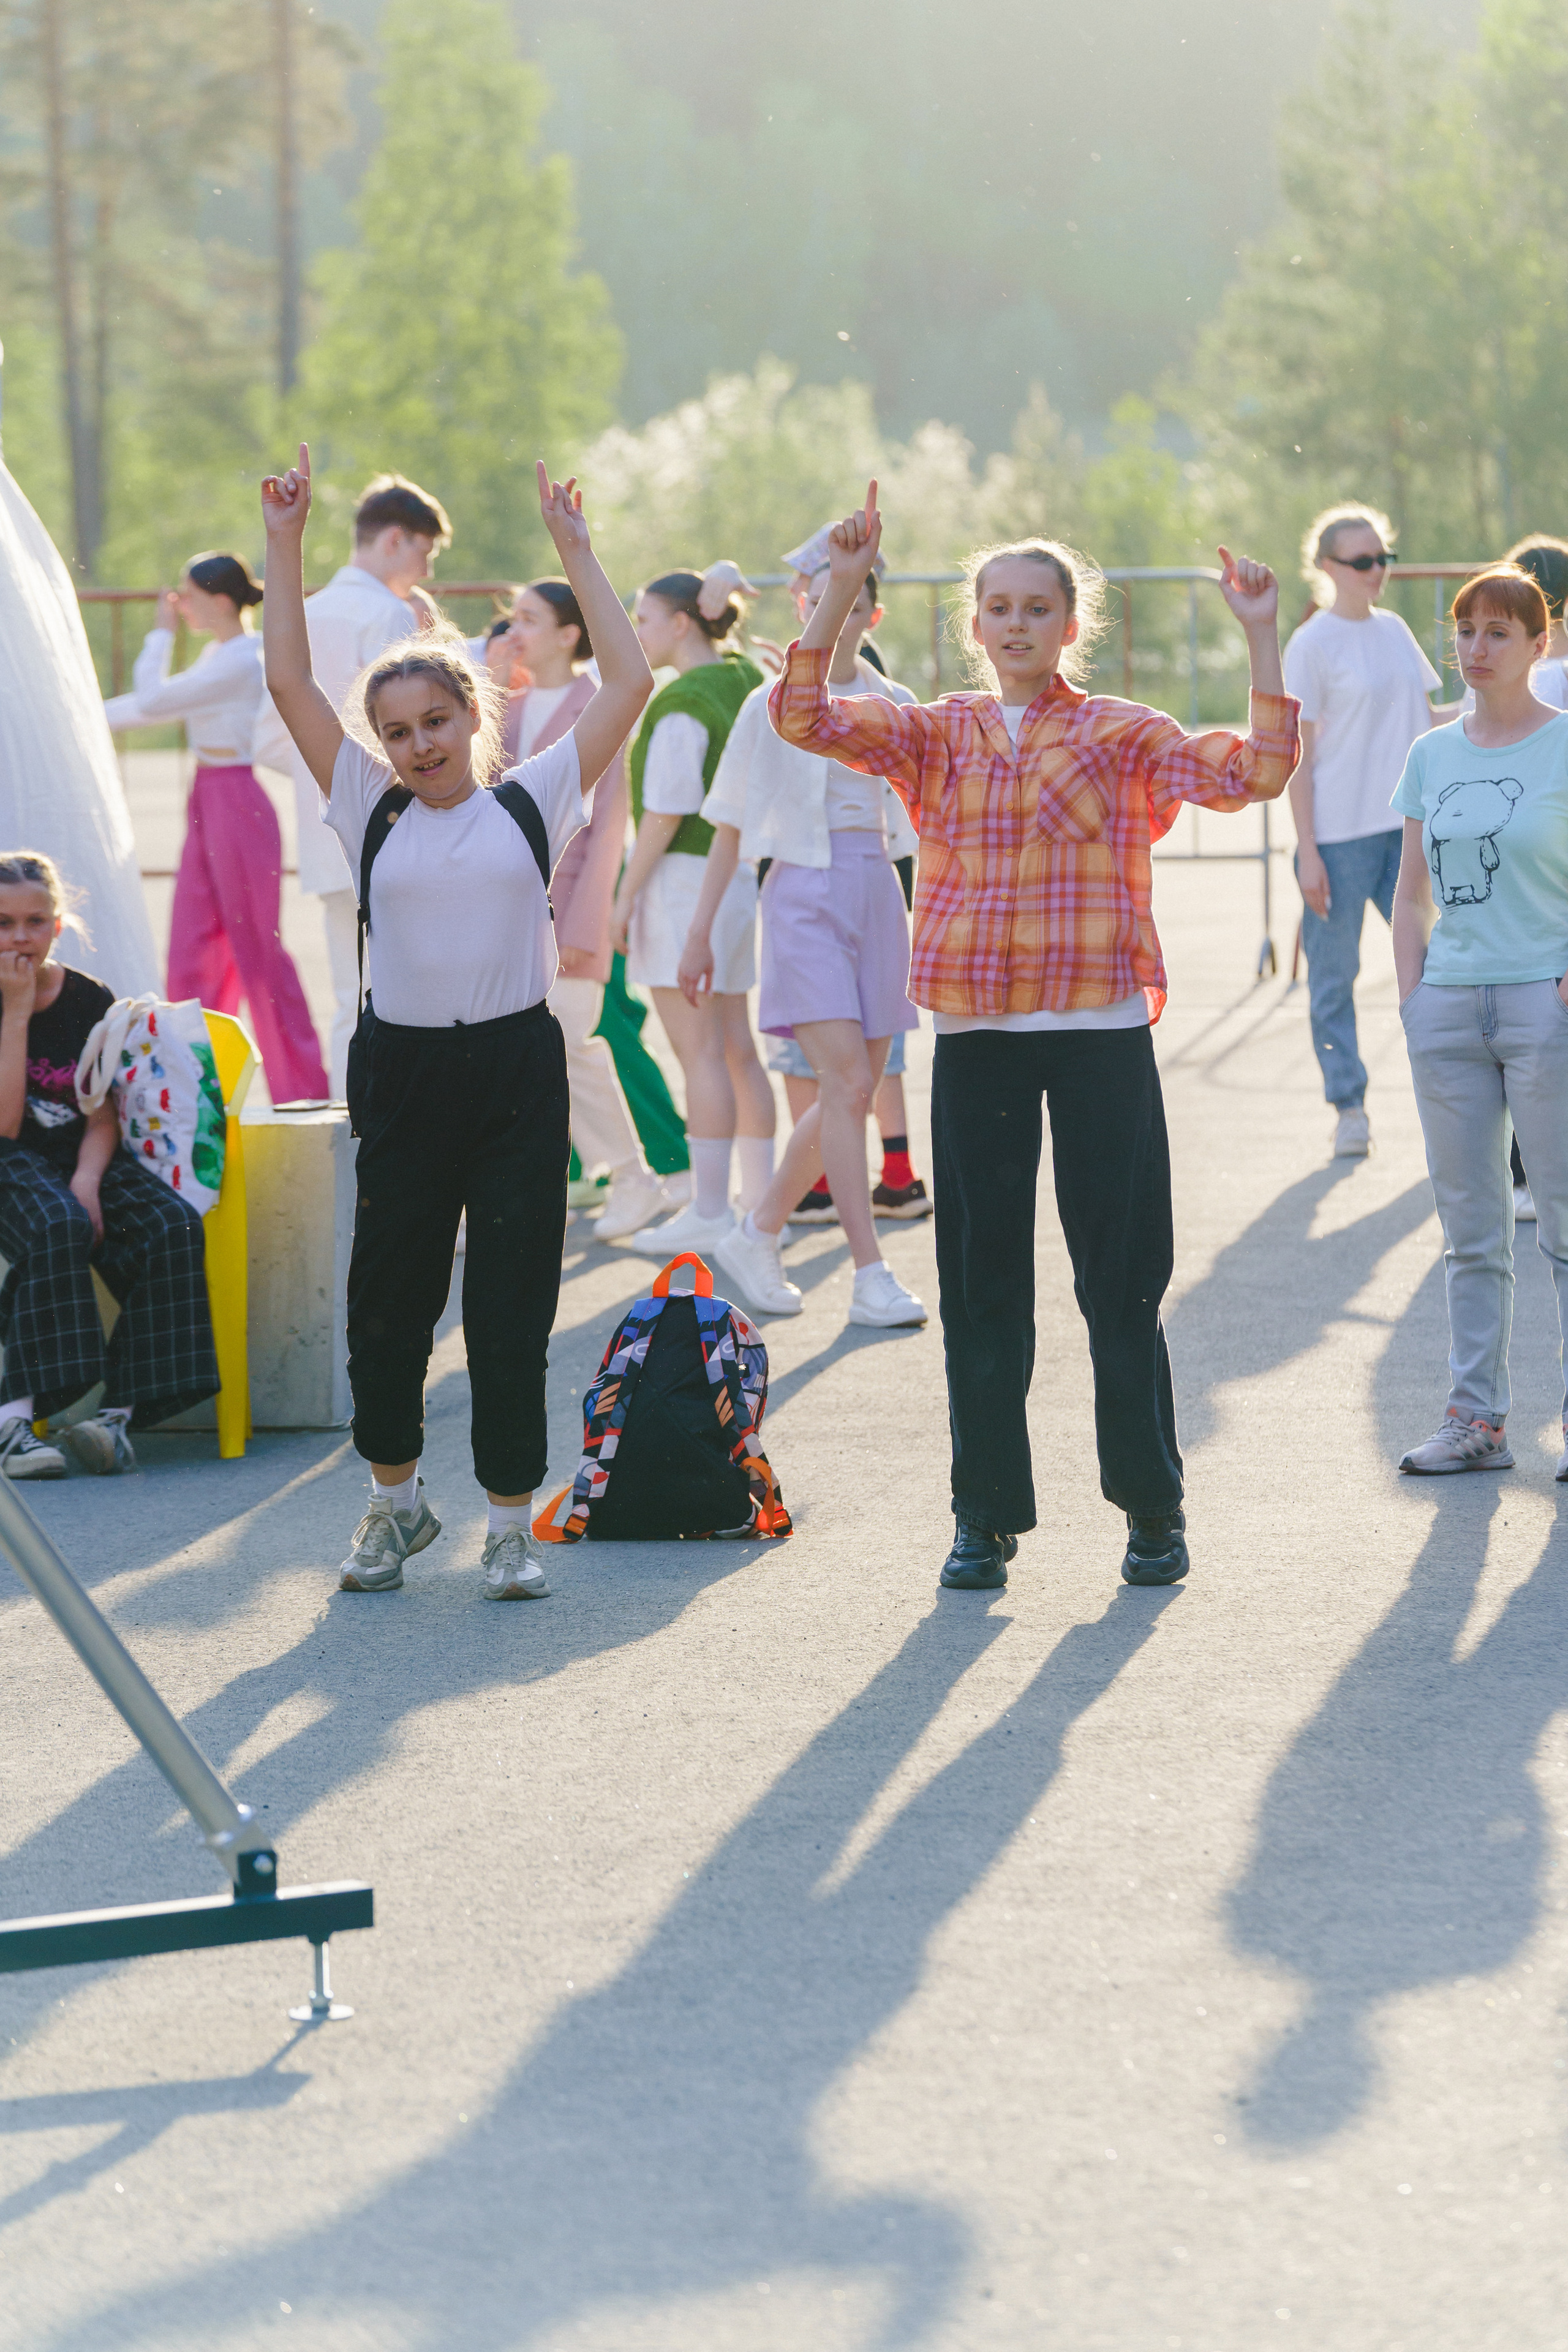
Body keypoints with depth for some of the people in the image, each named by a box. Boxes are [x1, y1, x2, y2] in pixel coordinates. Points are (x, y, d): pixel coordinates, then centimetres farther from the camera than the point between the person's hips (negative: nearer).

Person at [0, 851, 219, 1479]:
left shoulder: (91, 1001, 7)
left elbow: (103, 1118, 3)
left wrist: (87, 1182, -18)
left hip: (85, 1158, 4)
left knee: (171, 1225, -26)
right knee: (57, 1227, -37)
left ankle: (119, 1415, -32)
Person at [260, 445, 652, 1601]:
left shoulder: (531, 802, 4)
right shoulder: (373, 811, 7)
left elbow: (631, 684, 1)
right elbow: (291, 683, 3)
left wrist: (576, 551, 2)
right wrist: (286, 545, -1)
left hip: (516, 1070, -1)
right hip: (405, 1071, 1)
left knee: (512, 1302, 1)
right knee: (388, 1295, 8)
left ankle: (512, 1518, 11)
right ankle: (396, 1495, 28)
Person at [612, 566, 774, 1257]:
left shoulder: (681, 705, -17)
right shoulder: (744, 678, 7)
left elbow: (666, 813, -18)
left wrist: (626, 894, -13)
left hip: (685, 876, -10)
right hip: (739, 872, 10)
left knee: (701, 1053, -7)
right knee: (735, 1049, 14)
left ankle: (708, 1212, -6)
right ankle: (759, 1201, 18)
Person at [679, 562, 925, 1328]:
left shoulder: (893, 707, 11)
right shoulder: (771, 706, 2)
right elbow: (731, 828, 5)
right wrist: (700, 933, 4)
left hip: (876, 892, 5)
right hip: (805, 895, -4)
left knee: (851, 1094, 4)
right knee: (847, 1081, -16)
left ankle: (756, 1234, 21)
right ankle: (871, 1277, -16)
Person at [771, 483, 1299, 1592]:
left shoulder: (1121, 736, 2)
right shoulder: (936, 736, 8)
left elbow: (1257, 771, -10)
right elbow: (805, 716, -5)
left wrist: (1262, 634, -16)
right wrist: (843, 587, -13)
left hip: (1102, 1038, -2)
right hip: (977, 1038, 2)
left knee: (1122, 1281, 2)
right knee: (981, 1284, 6)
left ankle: (1153, 1508, 14)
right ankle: (988, 1515, 14)